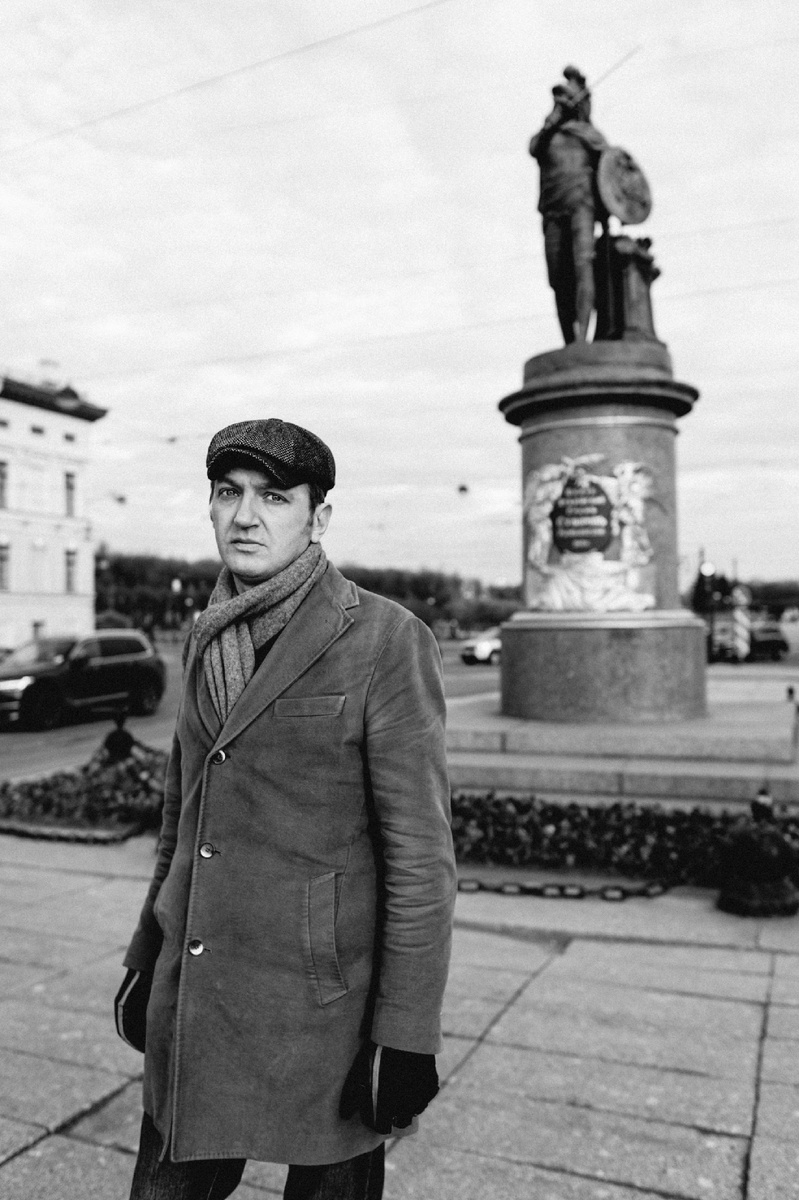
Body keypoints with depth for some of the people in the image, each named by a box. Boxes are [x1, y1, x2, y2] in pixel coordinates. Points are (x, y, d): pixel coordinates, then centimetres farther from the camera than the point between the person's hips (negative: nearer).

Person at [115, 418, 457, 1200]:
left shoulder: (385, 641, -15)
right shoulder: (208, 637, 5)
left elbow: (420, 850, -14)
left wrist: (407, 1037, -13)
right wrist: (147, 958, 17)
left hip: (321, 1004, -5)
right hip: (193, 998, 6)